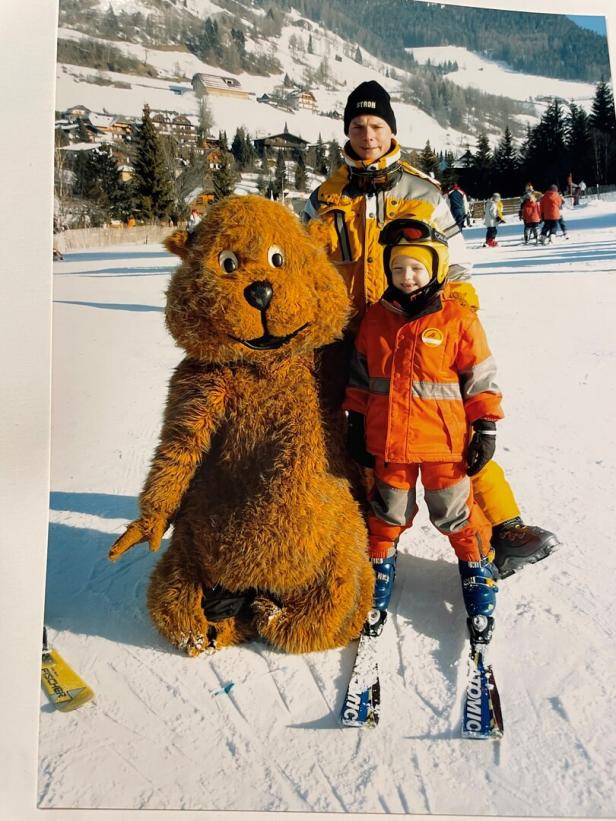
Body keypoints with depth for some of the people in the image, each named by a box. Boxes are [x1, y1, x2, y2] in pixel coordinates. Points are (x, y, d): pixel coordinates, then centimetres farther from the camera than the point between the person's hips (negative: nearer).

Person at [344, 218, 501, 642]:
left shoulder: (459, 319, -8)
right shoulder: (375, 319, 2)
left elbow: (481, 379, -4)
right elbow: (360, 376, 10)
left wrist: (486, 429, -4)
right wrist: (358, 424, 10)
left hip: (444, 442, -3)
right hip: (387, 441, 3)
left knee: (456, 514, 11)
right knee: (388, 513, 18)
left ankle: (479, 569, 32)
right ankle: (380, 566, 37)